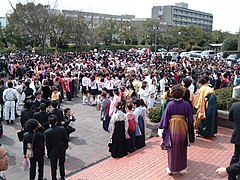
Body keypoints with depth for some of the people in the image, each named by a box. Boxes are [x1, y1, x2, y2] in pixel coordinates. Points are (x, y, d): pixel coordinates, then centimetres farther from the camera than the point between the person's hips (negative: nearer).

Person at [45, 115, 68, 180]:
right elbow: (66, 140, -6)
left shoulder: (47, 132, -22)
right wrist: (65, 147, 11)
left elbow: (48, 145, -13)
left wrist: (48, 153, 3)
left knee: (53, 167, 15)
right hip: (62, 151, 3)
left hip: (53, 152, -3)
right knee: (62, 164, 25)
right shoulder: (62, 129, -17)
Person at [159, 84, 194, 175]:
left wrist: (162, 127, 3)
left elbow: (165, 117, -9)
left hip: (172, 128, -1)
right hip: (183, 128, 1)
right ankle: (182, 168, 27)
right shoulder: (186, 104, -11)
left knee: (172, 149, 14)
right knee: (182, 149, 18)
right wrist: (189, 127, 12)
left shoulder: (170, 104, -14)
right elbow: (190, 118, -4)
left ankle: (171, 168, 22)